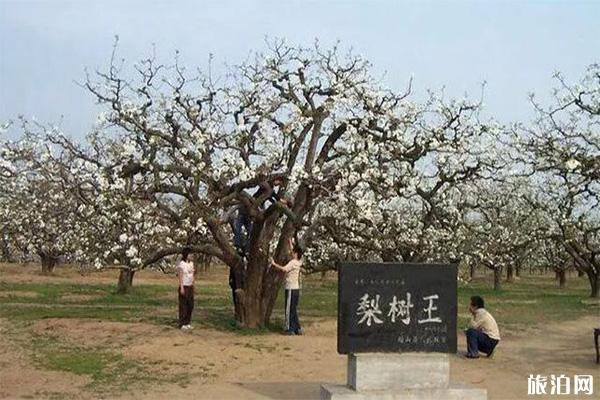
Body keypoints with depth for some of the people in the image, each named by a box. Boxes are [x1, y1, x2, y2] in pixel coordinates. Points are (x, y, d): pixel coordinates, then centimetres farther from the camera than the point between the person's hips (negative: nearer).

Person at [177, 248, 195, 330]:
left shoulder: (191, 263, 9)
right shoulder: (181, 264, -12)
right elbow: (180, 277, -15)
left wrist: (193, 286, 13)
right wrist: (181, 288, -19)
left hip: (190, 287, 7)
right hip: (184, 287, -7)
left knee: (190, 305, 9)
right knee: (183, 306, -2)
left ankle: (188, 323, 19)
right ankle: (182, 324, 5)